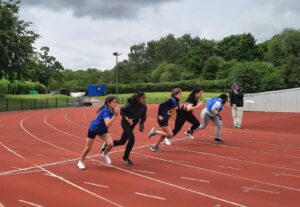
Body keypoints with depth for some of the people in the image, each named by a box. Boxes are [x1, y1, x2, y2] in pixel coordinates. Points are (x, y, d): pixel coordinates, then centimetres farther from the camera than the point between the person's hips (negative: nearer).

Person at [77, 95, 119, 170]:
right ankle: (81, 162, 33)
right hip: (93, 129, -5)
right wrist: (115, 115, -52)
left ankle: (105, 154, 16)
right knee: (88, 148, 8)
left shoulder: (112, 110, -15)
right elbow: (108, 124, -51)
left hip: (103, 129, 5)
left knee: (110, 144, -16)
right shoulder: (105, 111, -36)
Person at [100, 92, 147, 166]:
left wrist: (141, 125, -17)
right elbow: (122, 111, -17)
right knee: (132, 139, -18)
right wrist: (128, 119, -28)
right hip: (125, 123, -6)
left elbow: (143, 117, -2)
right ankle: (125, 158, 1)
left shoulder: (144, 106, -11)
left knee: (122, 141, 12)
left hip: (132, 125, 6)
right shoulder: (130, 104, -26)